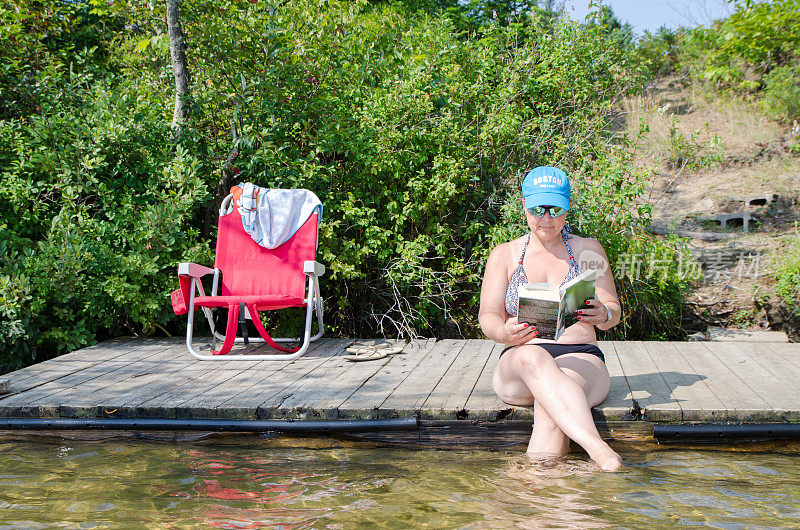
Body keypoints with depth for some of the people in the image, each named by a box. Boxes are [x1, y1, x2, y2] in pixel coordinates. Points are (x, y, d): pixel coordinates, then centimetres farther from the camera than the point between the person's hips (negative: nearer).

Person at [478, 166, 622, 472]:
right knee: (533, 358, -39)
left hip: (580, 357, 1)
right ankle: (597, 449, -56)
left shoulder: (587, 250, 14)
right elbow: (488, 317, 6)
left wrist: (603, 315, -17)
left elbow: (614, 310, 10)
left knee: (551, 407, -36)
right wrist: (504, 333, -20)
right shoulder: (504, 255, 15)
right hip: (516, 364, -1)